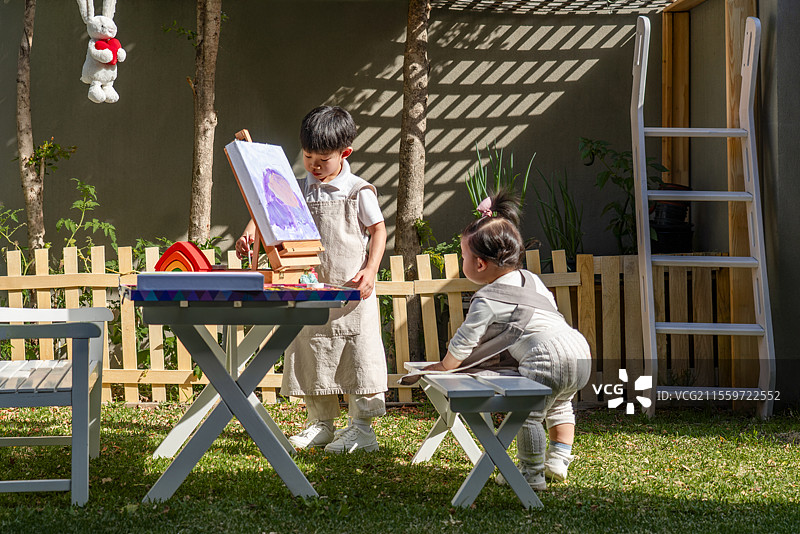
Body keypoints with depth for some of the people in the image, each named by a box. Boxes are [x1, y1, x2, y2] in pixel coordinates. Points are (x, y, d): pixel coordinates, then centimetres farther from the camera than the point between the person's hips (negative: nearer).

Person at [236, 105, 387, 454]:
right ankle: (320, 424, 21)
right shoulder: (299, 190, 5)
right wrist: (251, 232, -14)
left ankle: (362, 428, 6)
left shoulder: (359, 192, -5)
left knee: (358, 356, -2)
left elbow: (378, 231, -1)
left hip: (352, 290, -4)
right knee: (312, 357, 9)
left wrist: (370, 271, -11)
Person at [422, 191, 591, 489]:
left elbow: (464, 342, 5)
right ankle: (558, 461, 30)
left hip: (549, 357, -9)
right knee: (558, 405, 30)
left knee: (528, 414, 2)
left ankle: (532, 474, 6)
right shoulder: (531, 280, 25)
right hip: (580, 350, 9)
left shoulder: (487, 300, 1)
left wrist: (444, 367, 24)